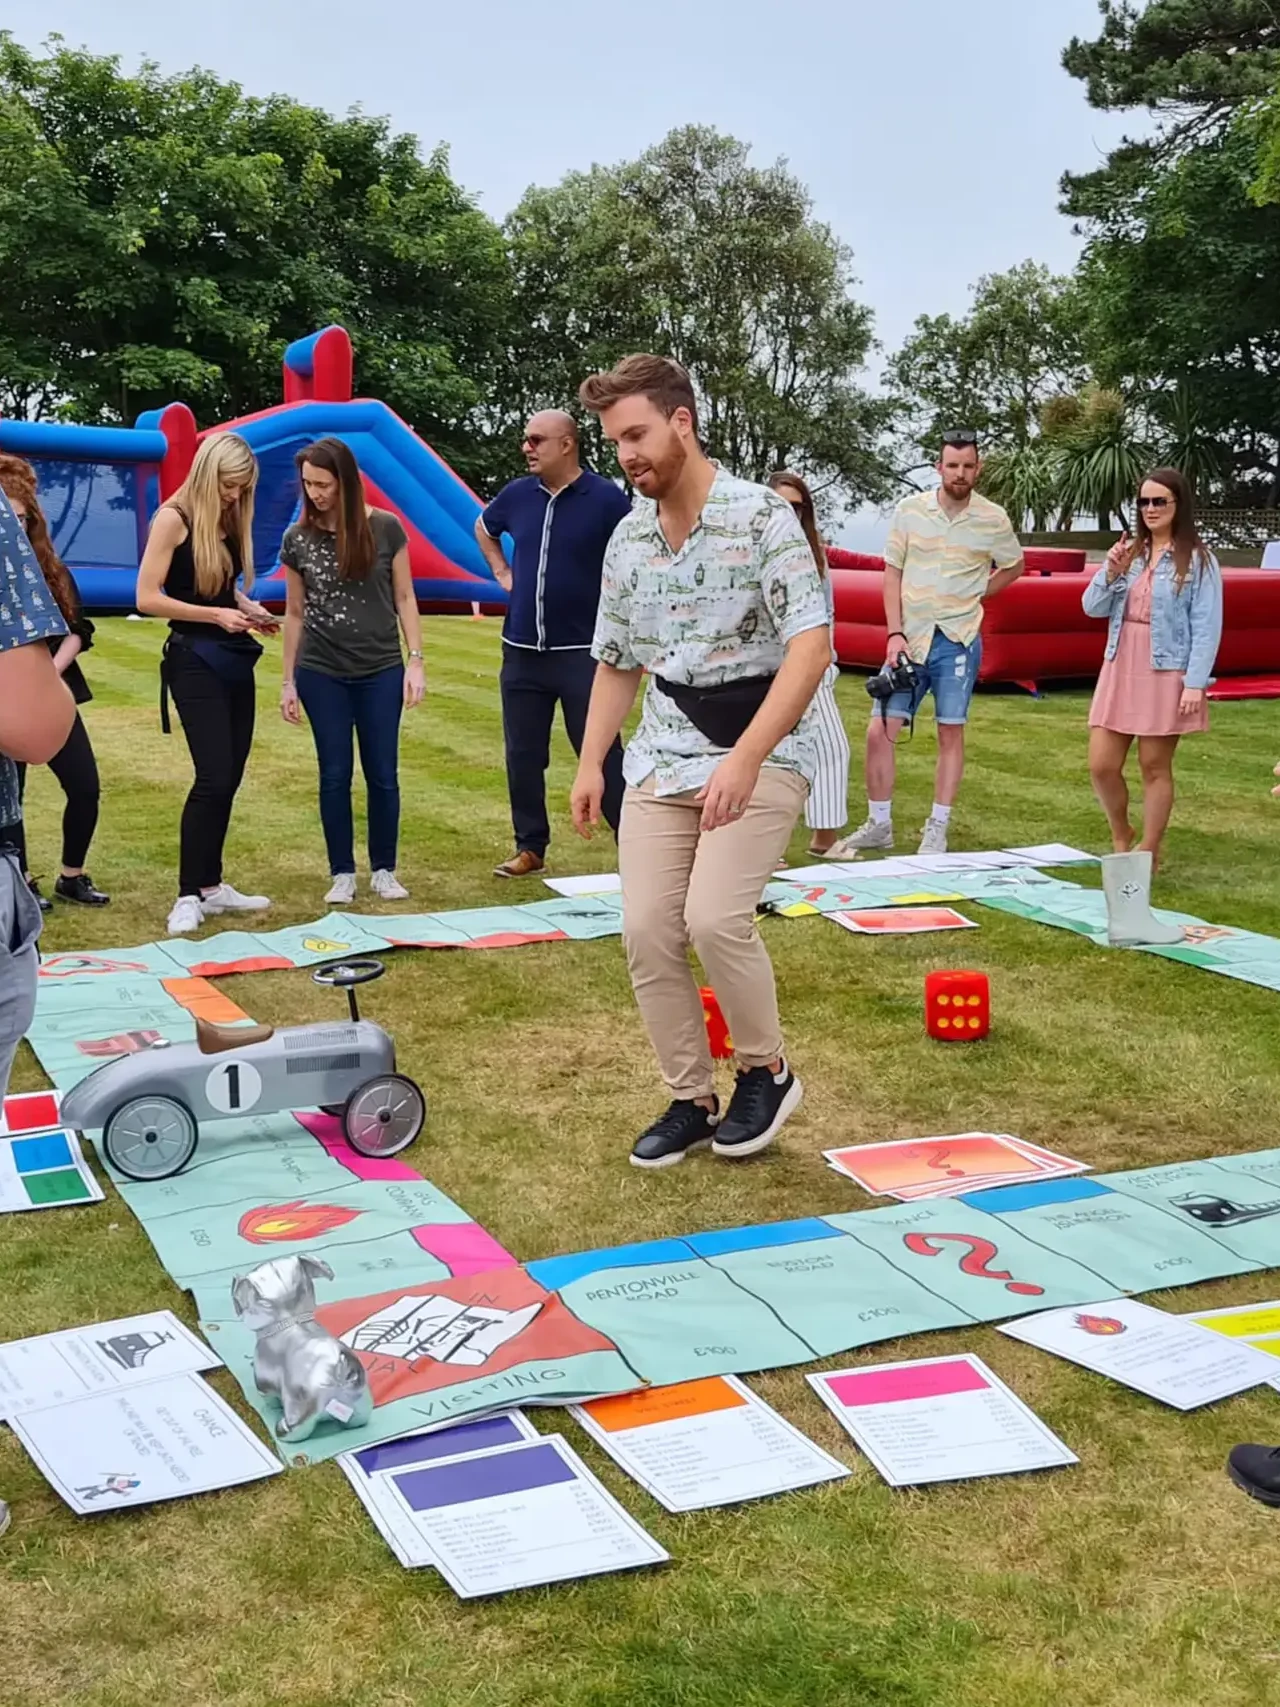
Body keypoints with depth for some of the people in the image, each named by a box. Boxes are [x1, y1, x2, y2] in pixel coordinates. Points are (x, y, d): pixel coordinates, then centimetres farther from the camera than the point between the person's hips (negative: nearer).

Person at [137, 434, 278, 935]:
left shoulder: (230, 520, 11)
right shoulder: (174, 519, -10)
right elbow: (147, 599, -14)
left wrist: (248, 608, 1)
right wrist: (216, 614, -17)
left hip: (236, 658, 7)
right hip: (195, 660, -7)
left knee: (229, 778, 8)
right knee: (213, 777, -13)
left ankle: (212, 885, 17)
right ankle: (188, 895, -5)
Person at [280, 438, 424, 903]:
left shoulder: (385, 528, -6)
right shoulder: (298, 539, -1)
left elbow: (404, 598, 1)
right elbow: (294, 612, 6)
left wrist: (416, 660, -6)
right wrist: (288, 680, 5)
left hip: (381, 671, -1)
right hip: (321, 673, 1)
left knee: (383, 774, 5)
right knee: (335, 775, 5)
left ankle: (384, 870, 18)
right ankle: (342, 873, 15)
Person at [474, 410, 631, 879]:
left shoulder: (606, 499, -9)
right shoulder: (517, 494, 6)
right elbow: (483, 528, 27)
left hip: (582, 652, -5)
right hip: (521, 651, 5)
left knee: (602, 754, -2)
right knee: (522, 756, 10)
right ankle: (530, 847, 21)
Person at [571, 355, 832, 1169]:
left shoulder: (763, 516, -12)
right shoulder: (627, 539, 8)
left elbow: (811, 645, -21)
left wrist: (745, 757, -29)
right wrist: (590, 764, 9)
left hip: (761, 755, -6)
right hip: (662, 759, 6)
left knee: (714, 918, -20)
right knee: (648, 930, -3)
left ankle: (767, 1071, 6)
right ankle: (692, 1100, 13)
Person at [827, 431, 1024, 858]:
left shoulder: (993, 519, -1)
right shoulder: (910, 510, 0)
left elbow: (1014, 567, 16)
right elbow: (892, 574, 3)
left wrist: (973, 596, 4)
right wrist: (895, 633, -5)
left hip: (958, 639, -1)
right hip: (909, 638, 1)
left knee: (951, 733, 2)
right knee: (879, 731, -2)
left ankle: (937, 830, 11)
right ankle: (879, 824, 11)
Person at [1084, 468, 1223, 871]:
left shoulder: (1198, 560, -6)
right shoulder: (1129, 552, 10)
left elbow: (1207, 627, -10)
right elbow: (1093, 608, 10)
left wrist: (1195, 683, -16)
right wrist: (1110, 572, -7)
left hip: (1166, 674, -5)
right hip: (1120, 669, 5)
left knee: (1155, 767, 3)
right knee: (1101, 766, 4)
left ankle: (1148, 852, 15)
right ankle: (1121, 837, 28)